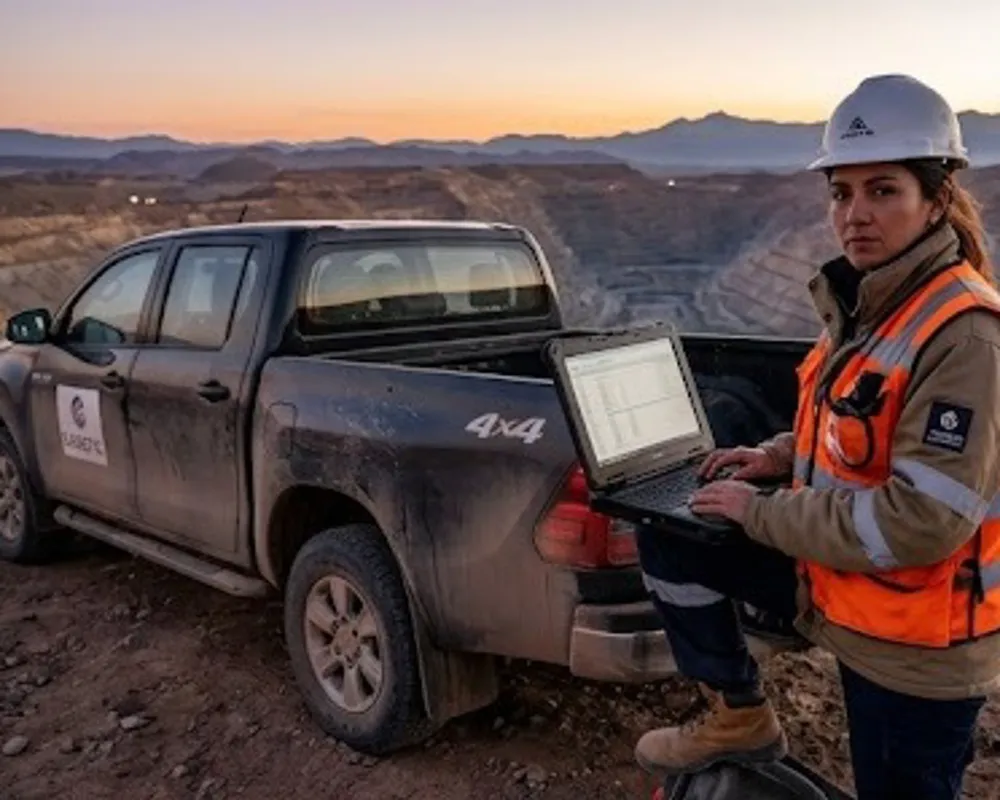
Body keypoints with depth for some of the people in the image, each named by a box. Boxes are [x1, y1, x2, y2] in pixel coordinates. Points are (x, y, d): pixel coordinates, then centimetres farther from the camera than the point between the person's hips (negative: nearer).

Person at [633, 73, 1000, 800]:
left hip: (917, 643, -8)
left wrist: (759, 512, -19)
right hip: (842, 589, 8)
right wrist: (784, 454, 2)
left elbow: (920, 523, -29)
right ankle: (739, 717, 20)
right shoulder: (866, 304, 1)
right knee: (670, 540, 7)